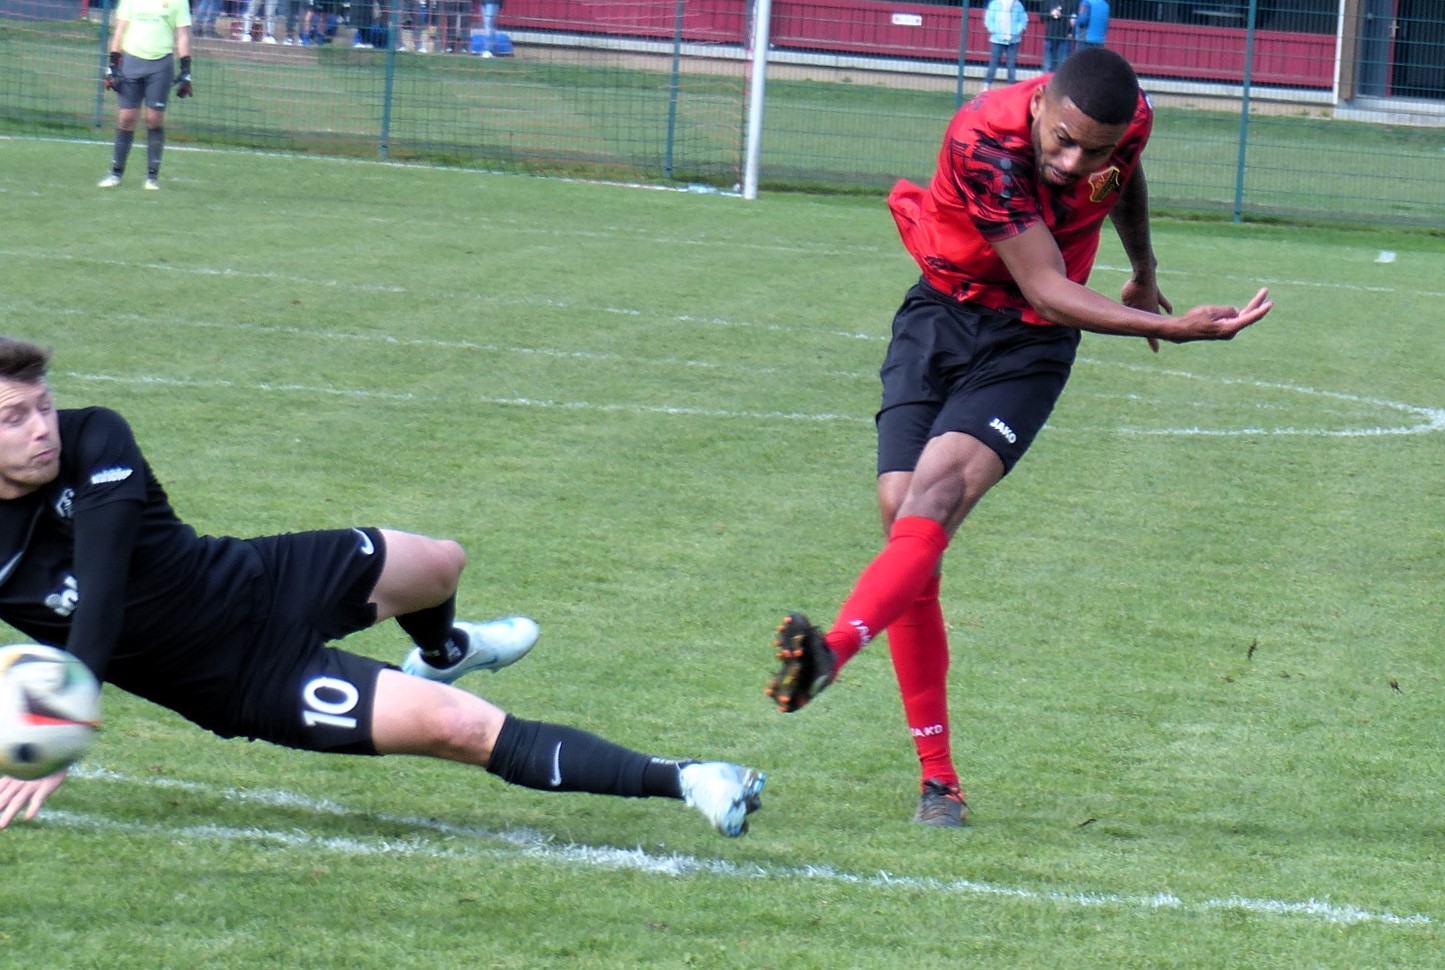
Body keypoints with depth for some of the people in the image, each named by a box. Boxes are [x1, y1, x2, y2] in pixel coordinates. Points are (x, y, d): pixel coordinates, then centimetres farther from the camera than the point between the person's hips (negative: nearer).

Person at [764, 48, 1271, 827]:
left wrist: (1144, 276, 33)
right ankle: (937, 779, -4)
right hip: (941, 316, -1)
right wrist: (1172, 329, -36)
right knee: (903, 513, -11)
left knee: (938, 491, -25)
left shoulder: (1131, 122, -13)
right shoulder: (987, 141, -27)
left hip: (1029, 344, 1)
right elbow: (1047, 287, -28)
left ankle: (831, 651, -48)